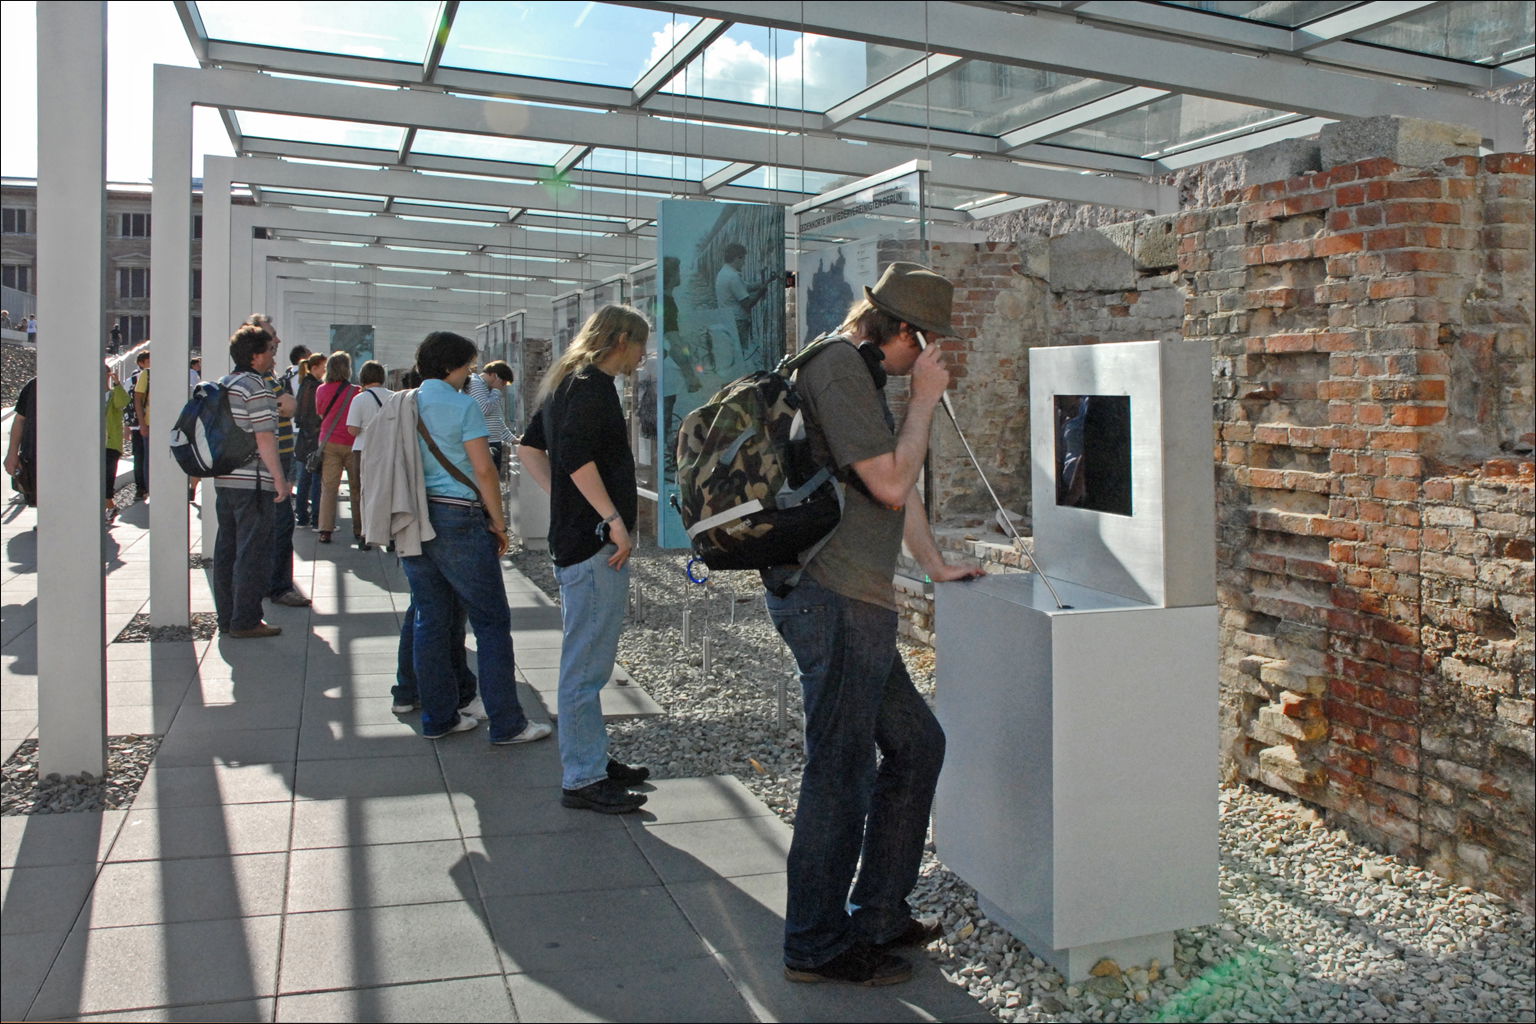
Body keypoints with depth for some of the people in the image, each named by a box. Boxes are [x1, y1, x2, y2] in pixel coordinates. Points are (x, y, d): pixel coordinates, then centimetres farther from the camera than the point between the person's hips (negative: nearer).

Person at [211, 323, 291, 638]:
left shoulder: (223, 386, 15)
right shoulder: (256, 387, -12)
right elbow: (265, 437, -17)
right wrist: (279, 478, -14)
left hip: (224, 480, 9)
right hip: (253, 482, -9)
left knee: (227, 550, 12)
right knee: (252, 552, -3)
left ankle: (227, 618, 19)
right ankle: (245, 621, 0)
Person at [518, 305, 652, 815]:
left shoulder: (565, 381, 18)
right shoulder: (592, 384, -12)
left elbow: (529, 448, 22)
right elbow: (576, 454, -24)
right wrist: (614, 519, -21)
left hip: (575, 535, 11)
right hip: (596, 542, -11)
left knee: (587, 661, 17)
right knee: (586, 664, -4)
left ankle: (593, 760, 28)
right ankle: (582, 779, 4)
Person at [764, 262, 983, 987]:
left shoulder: (861, 376, 22)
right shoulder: (837, 365, -12)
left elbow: (897, 482, 29)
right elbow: (891, 483, -15)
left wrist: (935, 566, 33)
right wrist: (925, 399, -4)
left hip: (850, 601, 11)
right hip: (832, 597, -11)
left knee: (916, 743, 16)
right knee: (841, 771, -2)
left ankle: (877, 915, 27)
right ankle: (818, 946, 12)